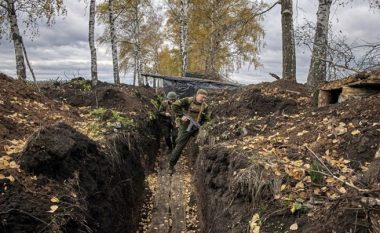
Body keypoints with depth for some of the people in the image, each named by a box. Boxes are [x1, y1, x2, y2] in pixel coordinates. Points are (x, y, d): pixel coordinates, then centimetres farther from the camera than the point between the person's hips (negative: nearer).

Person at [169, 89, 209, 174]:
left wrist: (199, 125, -8)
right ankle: (171, 166, 12)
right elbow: (175, 105, -14)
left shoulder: (205, 106, 3)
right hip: (185, 128, -5)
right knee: (179, 147, -1)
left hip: (196, 129, 5)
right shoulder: (188, 101, -12)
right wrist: (181, 116, -19)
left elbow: (205, 119, 9)